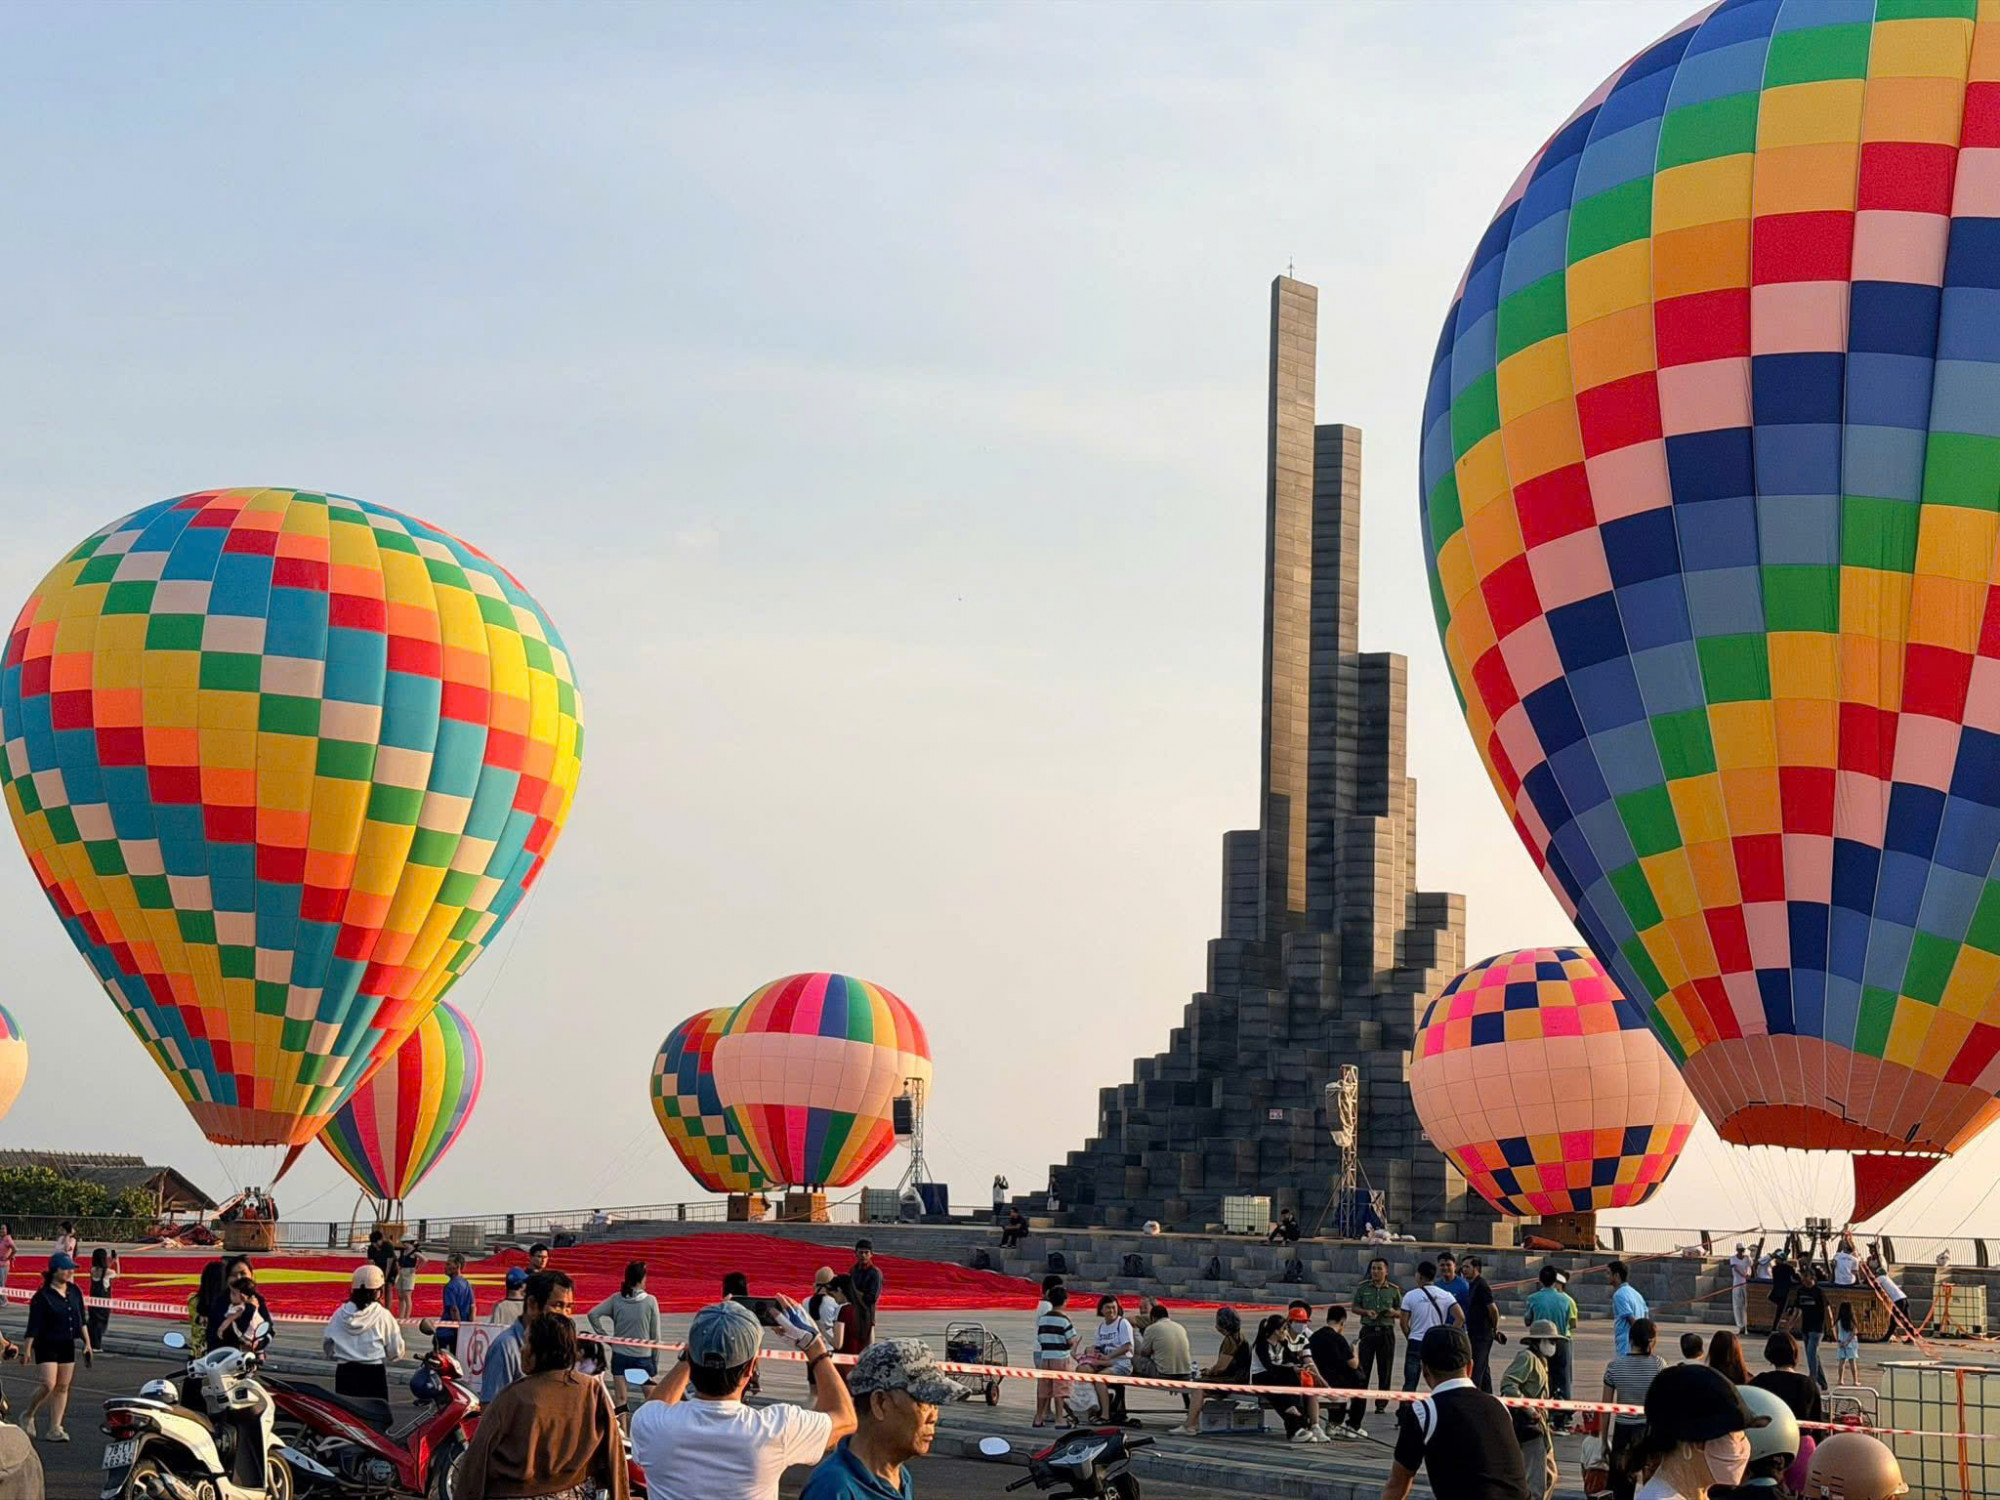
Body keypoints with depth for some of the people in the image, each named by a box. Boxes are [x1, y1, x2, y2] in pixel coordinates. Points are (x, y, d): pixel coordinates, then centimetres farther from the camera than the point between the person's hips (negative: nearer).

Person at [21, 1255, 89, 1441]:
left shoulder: (74, 1292, 6)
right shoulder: (42, 1296, -12)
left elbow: (81, 1320, 15)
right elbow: (33, 1326, -12)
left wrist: (87, 1342, 12)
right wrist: (28, 1350, -14)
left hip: (67, 1345, 6)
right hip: (46, 1346, -6)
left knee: (62, 1387, 4)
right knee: (49, 1385, -13)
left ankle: (54, 1427, 8)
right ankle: (28, 1416, 10)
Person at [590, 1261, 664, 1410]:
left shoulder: (616, 1299, -4)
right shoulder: (650, 1301, -9)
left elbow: (592, 1315, -6)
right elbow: (655, 1336, -5)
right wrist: (656, 1362, 5)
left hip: (620, 1355, 2)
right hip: (644, 1357, -2)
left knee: (621, 1400, 4)